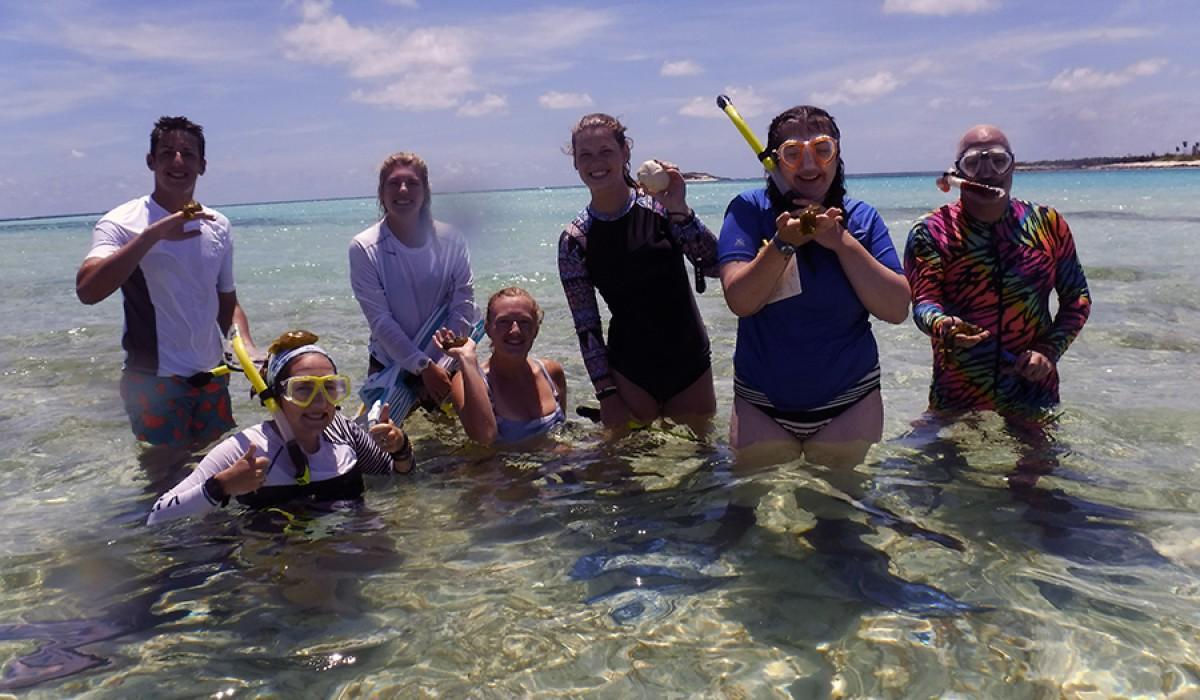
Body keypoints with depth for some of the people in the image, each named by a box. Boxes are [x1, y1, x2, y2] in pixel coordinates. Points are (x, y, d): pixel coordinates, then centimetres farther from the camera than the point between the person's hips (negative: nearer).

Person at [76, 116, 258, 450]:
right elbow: (87, 291, -26)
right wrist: (153, 234, -31)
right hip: (156, 380, -5)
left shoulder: (217, 226, 7)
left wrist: (248, 349, -4)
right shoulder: (122, 223, -9)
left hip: (213, 376, 5)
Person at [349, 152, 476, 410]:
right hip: (389, 367, -1)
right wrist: (424, 367, -20)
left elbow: (464, 307, -8)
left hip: (445, 367, 1)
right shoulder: (364, 249, -10)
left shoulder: (450, 241, -5)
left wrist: (443, 366, -16)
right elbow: (380, 321, -14)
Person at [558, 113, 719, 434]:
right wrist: (606, 393, -6)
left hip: (691, 361, 1)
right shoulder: (574, 239, -4)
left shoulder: (660, 208, -5)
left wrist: (680, 212, -23)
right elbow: (586, 325, -3)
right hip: (630, 371, -1)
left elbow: (715, 267, -12)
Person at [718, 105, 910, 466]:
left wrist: (842, 242, -19)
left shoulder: (862, 219, -2)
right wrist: (783, 243, -29)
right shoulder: (748, 210, -7)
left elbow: (897, 309, -12)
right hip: (761, 405, -1)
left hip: (851, 402, 1)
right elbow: (740, 302, -18)